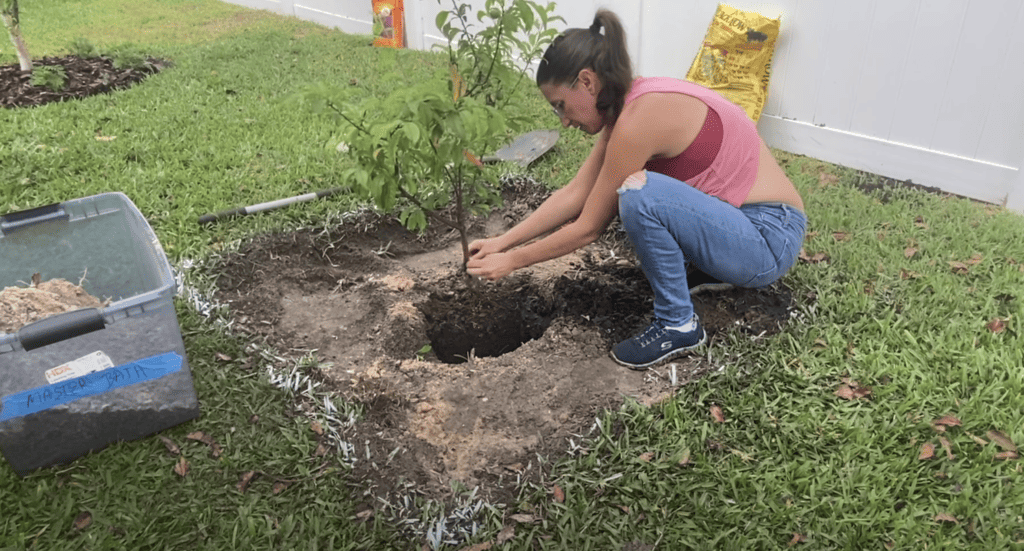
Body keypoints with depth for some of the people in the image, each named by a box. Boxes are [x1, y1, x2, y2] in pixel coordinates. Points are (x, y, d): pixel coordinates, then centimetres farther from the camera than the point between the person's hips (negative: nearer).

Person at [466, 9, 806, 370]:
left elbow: (588, 229, -16)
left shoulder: (640, 117, -24)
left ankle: (678, 326, -11)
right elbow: (575, 194, 5)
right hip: (737, 219, 9)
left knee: (639, 194, -30)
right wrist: (503, 241, 3)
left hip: (769, 237, -9)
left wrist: (512, 260, -5)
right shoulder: (630, 103, 3)